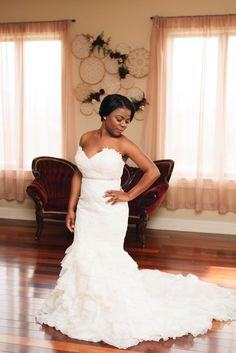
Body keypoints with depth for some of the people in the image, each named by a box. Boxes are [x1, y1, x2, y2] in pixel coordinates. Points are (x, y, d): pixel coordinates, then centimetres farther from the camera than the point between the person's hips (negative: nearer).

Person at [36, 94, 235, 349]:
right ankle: (86, 308, 28)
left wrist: (128, 196, -8)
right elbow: (79, 175, 10)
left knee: (106, 259, 0)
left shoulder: (123, 144, -9)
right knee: (82, 257, 9)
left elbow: (152, 171, -9)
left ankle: (113, 312, 18)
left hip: (110, 212, -5)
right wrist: (71, 208, 7)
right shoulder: (86, 138, 5)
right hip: (86, 209, 5)